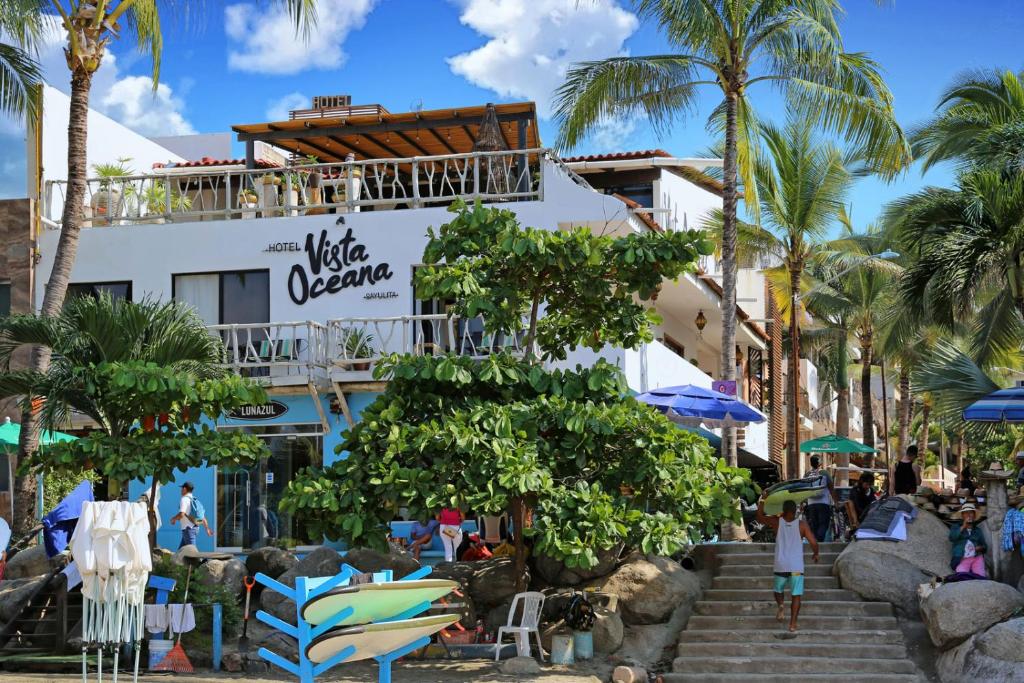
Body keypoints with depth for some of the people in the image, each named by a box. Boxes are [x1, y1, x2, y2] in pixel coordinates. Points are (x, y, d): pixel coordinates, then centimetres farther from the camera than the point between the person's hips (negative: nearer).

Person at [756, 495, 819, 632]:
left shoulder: (776, 521, -1)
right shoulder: (802, 525, -4)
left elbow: (760, 517, 14)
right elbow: (813, 543, -7)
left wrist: (762, 499, 21)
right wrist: (815, 554, 14)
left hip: (780, 566, 1)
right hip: (796, 566, -1)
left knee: (778, 590, 21)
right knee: (796, 595, 6)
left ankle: (781, 605, -9)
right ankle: (792, 624, -2)